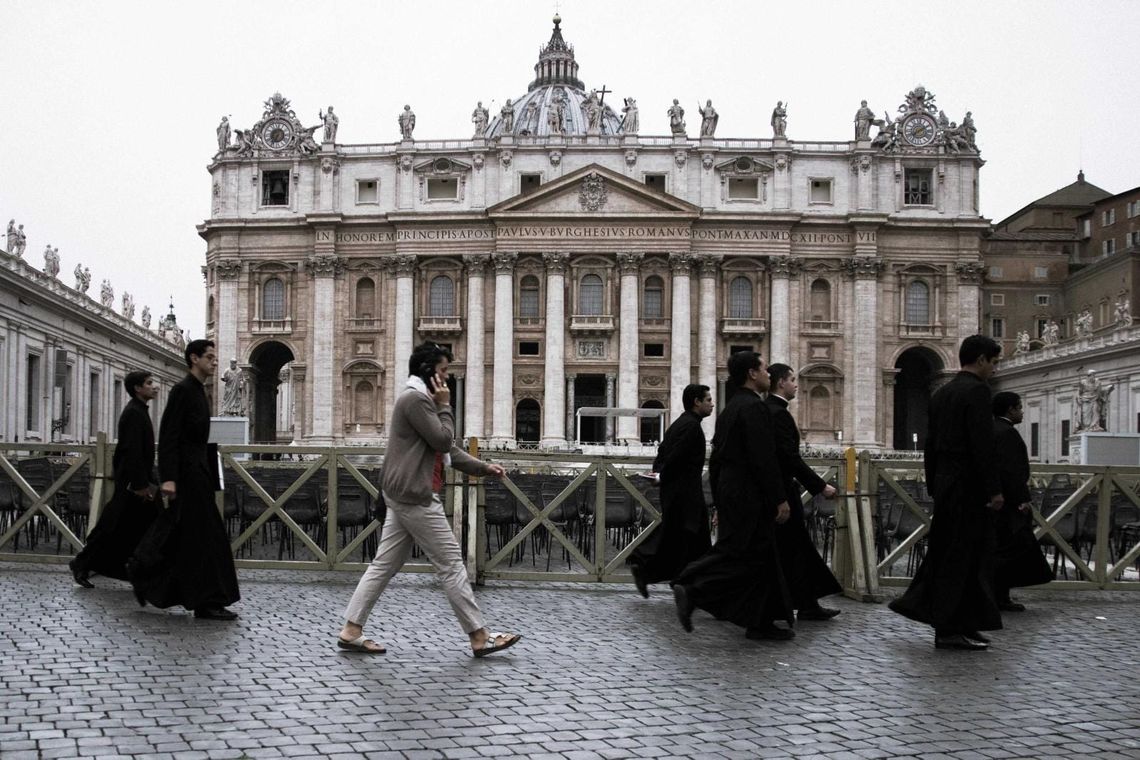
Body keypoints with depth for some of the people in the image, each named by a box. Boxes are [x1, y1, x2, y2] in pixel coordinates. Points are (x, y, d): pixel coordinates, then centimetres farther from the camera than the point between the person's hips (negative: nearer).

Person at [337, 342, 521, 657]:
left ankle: (350, 631, 10)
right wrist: (445, 406, -7)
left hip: (402, 495, 11)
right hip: (415, 496, -11)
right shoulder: (415, 398, -14)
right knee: (451, 564, -5)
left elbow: (448, 449, 20)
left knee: (384, 565, 10)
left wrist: (482, 467, 12)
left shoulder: (421, 399, 21)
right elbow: (443, 440, -18)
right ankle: (480, 637, 1)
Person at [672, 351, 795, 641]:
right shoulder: (754, 407, -14)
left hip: (730, 494, 10)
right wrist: (779, 499, -16)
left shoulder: (730, 408, 15)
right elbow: (764, 458, -20)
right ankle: (691, 590, -12)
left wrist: (719, 503, 21)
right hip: (749, 496, -10)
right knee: (739, 554, -7)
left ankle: (760, 623, 14)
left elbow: (717, 458, 18)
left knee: (760, 559, 12)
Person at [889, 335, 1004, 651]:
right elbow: (983, 444, -19)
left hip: (945, 482, 8)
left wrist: (934, 486, 22)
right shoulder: (976, 391, -13)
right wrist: (994, 490, -16)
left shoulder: (941, 393, 14)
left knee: (945, 550, 17)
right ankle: (951, 630, 1)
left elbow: (931, 443, 17)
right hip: (969, 485, -8)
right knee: (964, 556, -3)